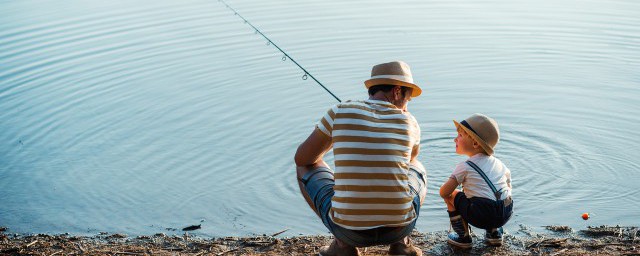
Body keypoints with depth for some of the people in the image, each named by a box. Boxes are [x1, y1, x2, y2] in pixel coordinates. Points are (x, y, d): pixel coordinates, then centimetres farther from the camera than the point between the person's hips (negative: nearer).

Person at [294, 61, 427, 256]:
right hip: (400, 228, 2)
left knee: (306, 167, 24)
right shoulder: (408, 121, 3)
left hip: (348, 229, -1)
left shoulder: (339, 113, -2)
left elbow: (302, 158, 11)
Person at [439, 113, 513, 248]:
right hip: (507, 214, 6)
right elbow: (508, 186, 26)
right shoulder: (498, 163, 17)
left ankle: (463, 237, 14)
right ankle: (494, 233, 24)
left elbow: (444, 192, -1)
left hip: (481, 216, -6)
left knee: (451, 196, 14)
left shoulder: (464, 167, 0)